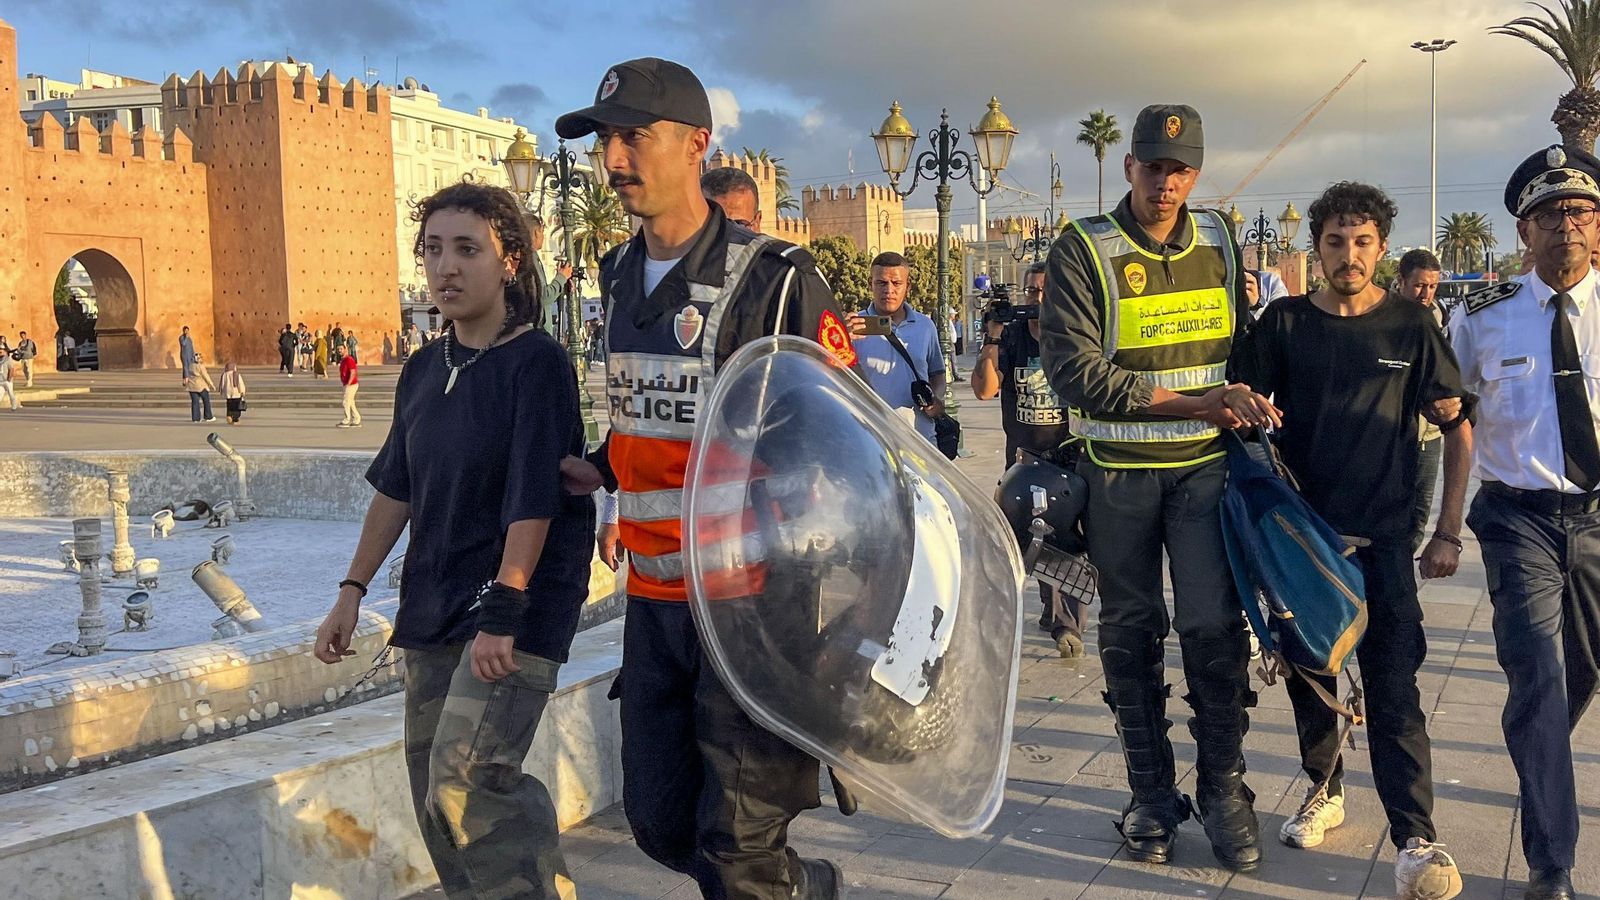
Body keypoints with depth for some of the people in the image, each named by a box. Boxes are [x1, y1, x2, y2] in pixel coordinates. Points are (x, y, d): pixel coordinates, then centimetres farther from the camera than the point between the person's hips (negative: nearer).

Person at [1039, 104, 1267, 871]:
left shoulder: (1218, 240, 7)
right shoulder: (1082, 252, -7)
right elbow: (1075, 371, -16)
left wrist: (1245, 414, 8)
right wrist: (1192, 402, -17)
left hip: (1206, 466, 2)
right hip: (1118, 471, -2)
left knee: (1213, 625, -5)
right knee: (1130, 633, 8)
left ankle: (1223, 787, 12)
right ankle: (1151, 794, 20)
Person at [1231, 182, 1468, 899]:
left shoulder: (1411, 329, 2)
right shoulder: (1283, 323, 4)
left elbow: (1458, 431, 7)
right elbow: (1242, 410, 7)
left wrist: (1448, 533, 2)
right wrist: (1241, 403, -19)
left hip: (1382, 540, -2)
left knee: (1393, 691, -9)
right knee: (1308, 676, 11)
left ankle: (1416, 842, -9)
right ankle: (1325, 791, 31)